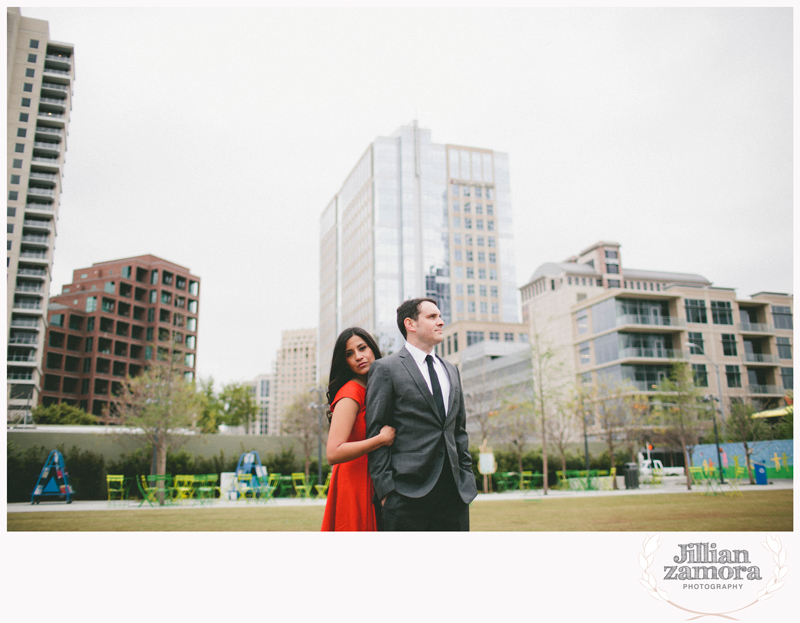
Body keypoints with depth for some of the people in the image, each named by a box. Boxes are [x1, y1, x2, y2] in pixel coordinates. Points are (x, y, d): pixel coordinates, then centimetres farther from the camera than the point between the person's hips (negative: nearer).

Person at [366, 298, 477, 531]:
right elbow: (375, 432, -5)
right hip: (408, 492, -6)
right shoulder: (385, 368, -2)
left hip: (454, 490, 6)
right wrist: (385, 489, -11)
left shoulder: (451, 370, 18)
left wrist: (467, 476, 12)